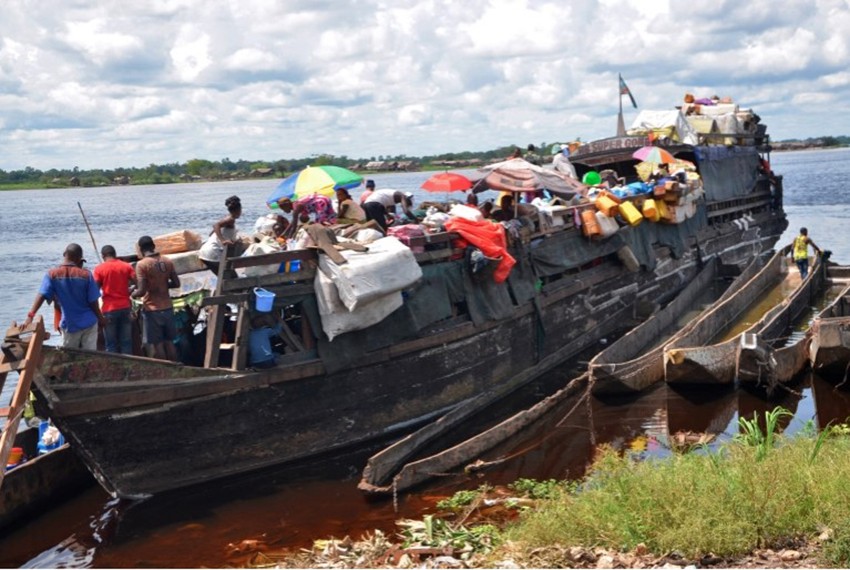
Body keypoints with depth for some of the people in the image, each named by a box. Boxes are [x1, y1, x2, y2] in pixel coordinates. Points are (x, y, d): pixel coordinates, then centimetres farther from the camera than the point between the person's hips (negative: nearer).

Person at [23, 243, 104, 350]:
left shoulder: (52, 274, -8)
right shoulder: (86, 274, -11)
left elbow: (41, 296, -18)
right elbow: (93, 302, -8)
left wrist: (30, 315, -23)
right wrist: (100, 318, 7)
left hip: (69, 325, 1)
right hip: (88, 323, -1)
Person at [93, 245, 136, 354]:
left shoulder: (99, 269, -4)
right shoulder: (127, 266, 2)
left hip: (109, 309, -2)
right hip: (125, 308, 2)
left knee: (111, 344, 4)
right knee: (126, 342, 7)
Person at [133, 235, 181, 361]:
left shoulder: (142, 264, -14)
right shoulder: (167, 262, 1)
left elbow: (142, 291, -18)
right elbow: (176, 283, 7)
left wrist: (133, 294, 2)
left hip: (152, 309, -5)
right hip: (167, 308, 5)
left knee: (156, 344, 2)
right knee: (169, 342, 14)